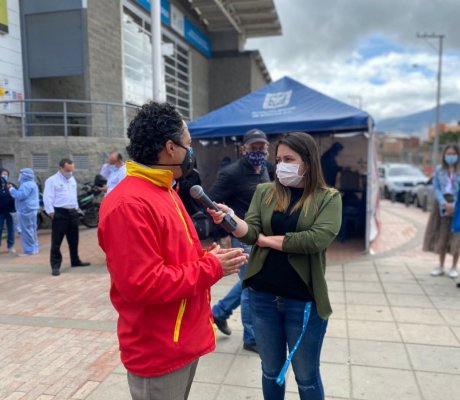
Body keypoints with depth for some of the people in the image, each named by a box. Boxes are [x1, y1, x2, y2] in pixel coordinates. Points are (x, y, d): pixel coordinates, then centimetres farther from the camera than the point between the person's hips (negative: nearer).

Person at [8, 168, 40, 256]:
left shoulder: (26, 185, -15)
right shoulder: (32, 184, 20)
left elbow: (20, 195, -22)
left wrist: (12, 189, -8)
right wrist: (13, 189, 17)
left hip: (26, 210, -11)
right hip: (31, 209, 11)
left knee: (27, 230, -7)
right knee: (31, 230, 13)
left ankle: (29, 250, -5)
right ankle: (34, 248, 19)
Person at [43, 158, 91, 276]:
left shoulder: (72, 180, 15)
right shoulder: (52, 180, -8)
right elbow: (47, 198, -12)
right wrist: (52, 213, -15)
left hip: (73, 213, 7)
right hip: (60, 213, -7)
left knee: (74, 240, 17)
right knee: (56, 241, -3)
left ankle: (75, 261, 30)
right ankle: (55, 266, 2)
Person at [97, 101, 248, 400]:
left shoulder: (165, 192, 9)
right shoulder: (128, 204, -24)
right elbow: (142, 285, -28)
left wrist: (209, 257, -3)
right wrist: (211, 268, -21)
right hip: (158, 351, -9)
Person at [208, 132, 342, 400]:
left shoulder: (328, 198, -5)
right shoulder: (264, 192, 4)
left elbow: (318, 239, -19)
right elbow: (250, 231, -7)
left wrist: (266, 240, -12)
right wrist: (229, 217, -28)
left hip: (304, 299, -3)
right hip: (263, 295, 3)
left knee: (307, 376, 15)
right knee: (271, 371, 20)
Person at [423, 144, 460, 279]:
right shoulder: (439, 170, 3)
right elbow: (436, 188, -1)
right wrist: (445, 204, -12)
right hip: (441, 205, 2)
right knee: (441, 236, 8)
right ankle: (441, 267, 19)